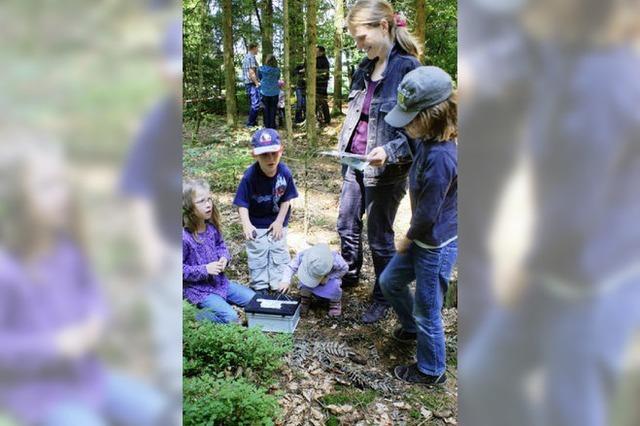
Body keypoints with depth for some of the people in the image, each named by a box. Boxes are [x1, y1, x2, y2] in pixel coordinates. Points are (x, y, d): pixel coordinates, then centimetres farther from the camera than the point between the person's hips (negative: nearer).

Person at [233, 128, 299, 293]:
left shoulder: (285, 172, -22)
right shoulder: (250, 176, -27)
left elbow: (286, 199, -8)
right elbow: (243, 203, -21)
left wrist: (279, 221, -9)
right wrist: (246, 224, -35)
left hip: (277, 221, 2)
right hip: (256, 223, -2)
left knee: (279, 253, 13)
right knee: (258, 256, 9)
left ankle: (278, 287, 31)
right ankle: (260, 287, 27)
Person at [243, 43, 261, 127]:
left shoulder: (246, 57, 20)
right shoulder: (251, 57, -11)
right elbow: (251, 72, -19)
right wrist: (257, 83, -20)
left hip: (247, 83, 11)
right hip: (252, 83, -11)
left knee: (252, 104, 13)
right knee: (255, 104, -12)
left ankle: (253, 123, 16)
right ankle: (250, 124, -13)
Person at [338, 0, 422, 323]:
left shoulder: (408, 68, -16)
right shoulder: (366, 67, 7)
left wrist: (389, 151, -30)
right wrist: (343, 146, 16)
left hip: (386, 170, -7)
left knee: (379, 237, 7)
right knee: (347, 225, 19)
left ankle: (383, 298, 28)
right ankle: (349, 275, 44)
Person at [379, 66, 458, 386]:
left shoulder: (440, 157, -31)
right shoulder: (426, 141, -3)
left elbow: (428, 214, -24)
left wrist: (407, 239, -6)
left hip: (437, 246, -9)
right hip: (421, 238, 9)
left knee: (427, 310, 10)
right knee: (390, 281, 24)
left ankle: (431, 371, 33)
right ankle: (412, 326, 51)